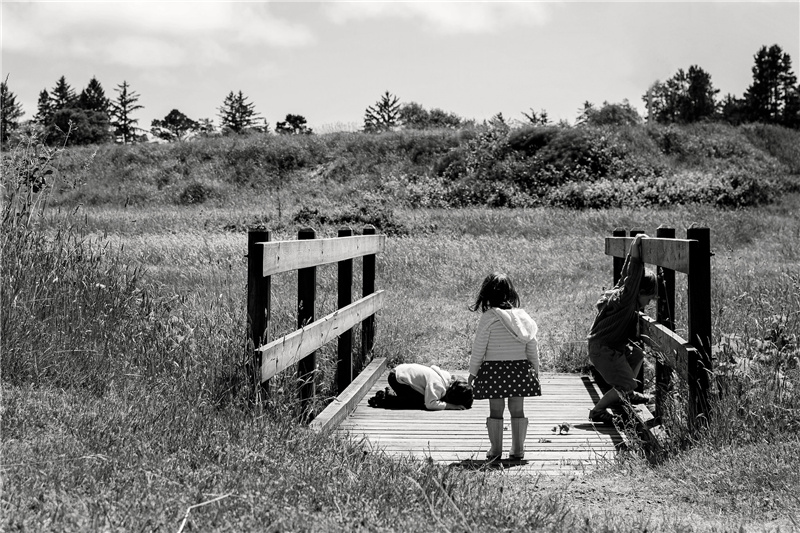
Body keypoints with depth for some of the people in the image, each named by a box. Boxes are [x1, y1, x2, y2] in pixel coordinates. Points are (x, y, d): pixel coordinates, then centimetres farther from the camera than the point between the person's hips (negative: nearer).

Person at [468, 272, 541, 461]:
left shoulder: (488, 317, -9)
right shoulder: (523, 316, 3)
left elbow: (478, 348, -6)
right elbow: (532, 347, 7)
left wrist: (473, 372, 3)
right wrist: (536, 369, 17)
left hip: (494, 369, -3)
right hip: (520, 368, 3)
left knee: (496, 410, 5)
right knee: (517, 409, 9)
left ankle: (495, 449, 9)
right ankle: (518, 449, 13)